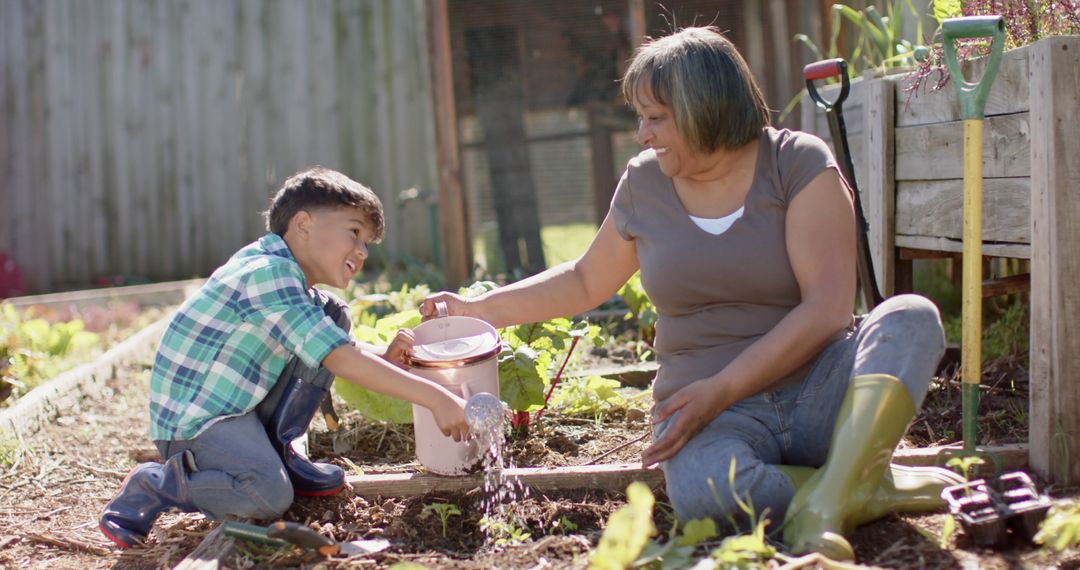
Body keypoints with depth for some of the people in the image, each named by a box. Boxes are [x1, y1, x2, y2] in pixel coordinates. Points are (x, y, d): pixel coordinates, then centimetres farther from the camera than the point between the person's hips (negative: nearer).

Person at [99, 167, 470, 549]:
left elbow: (334, 348, 15)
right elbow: (339, 359, -29)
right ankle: (150, 488, -7)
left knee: (333, 315, 5)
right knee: (271, 496, -33)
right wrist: (433, 397, -30)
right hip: (194, 419, -10)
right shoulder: (270, 273, -22)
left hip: (240, 404, 10)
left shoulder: (288, 277, 10)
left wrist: (383, 358, -7)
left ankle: (278, 451, 6)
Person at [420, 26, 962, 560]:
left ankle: (829, 497, -40)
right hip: (713, 410, 1)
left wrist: (720, 388, -21)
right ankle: (867, 485, -19)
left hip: (821, 389, -1)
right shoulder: (643, 183, 7)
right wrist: (477, 308, 16)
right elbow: (586, 281, 23)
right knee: (699, 490, -35)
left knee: (911, 317, -30)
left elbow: (827, 306, -14)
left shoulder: (798, 162, -5)